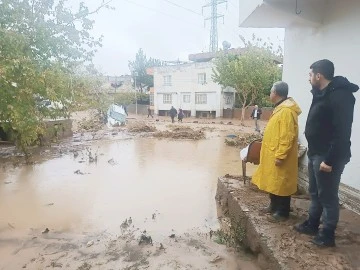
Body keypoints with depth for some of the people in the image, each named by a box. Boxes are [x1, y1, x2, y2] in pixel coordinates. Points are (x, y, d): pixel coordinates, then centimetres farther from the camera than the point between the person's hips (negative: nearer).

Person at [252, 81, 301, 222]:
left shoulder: (287, 111, -21)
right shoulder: (280, 108, 13)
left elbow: (287, 137, -25)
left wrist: (280, 156, -24)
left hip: (279, 156, -10)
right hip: (272, 154, 10)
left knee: (281, 183, 2)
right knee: (273, 182, 18)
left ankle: (282, 212, 14)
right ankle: (274, 206, 31)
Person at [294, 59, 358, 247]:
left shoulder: (340, 96, -18)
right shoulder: (322, 94, 13)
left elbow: (342, 133, -23)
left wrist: (330, 160, -23)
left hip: (328, 157, -10)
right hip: (316, 154, 10)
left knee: (328, 197, 3)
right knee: (315, 193, 19)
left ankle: (327, 235, 18)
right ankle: (312, 224, 34)